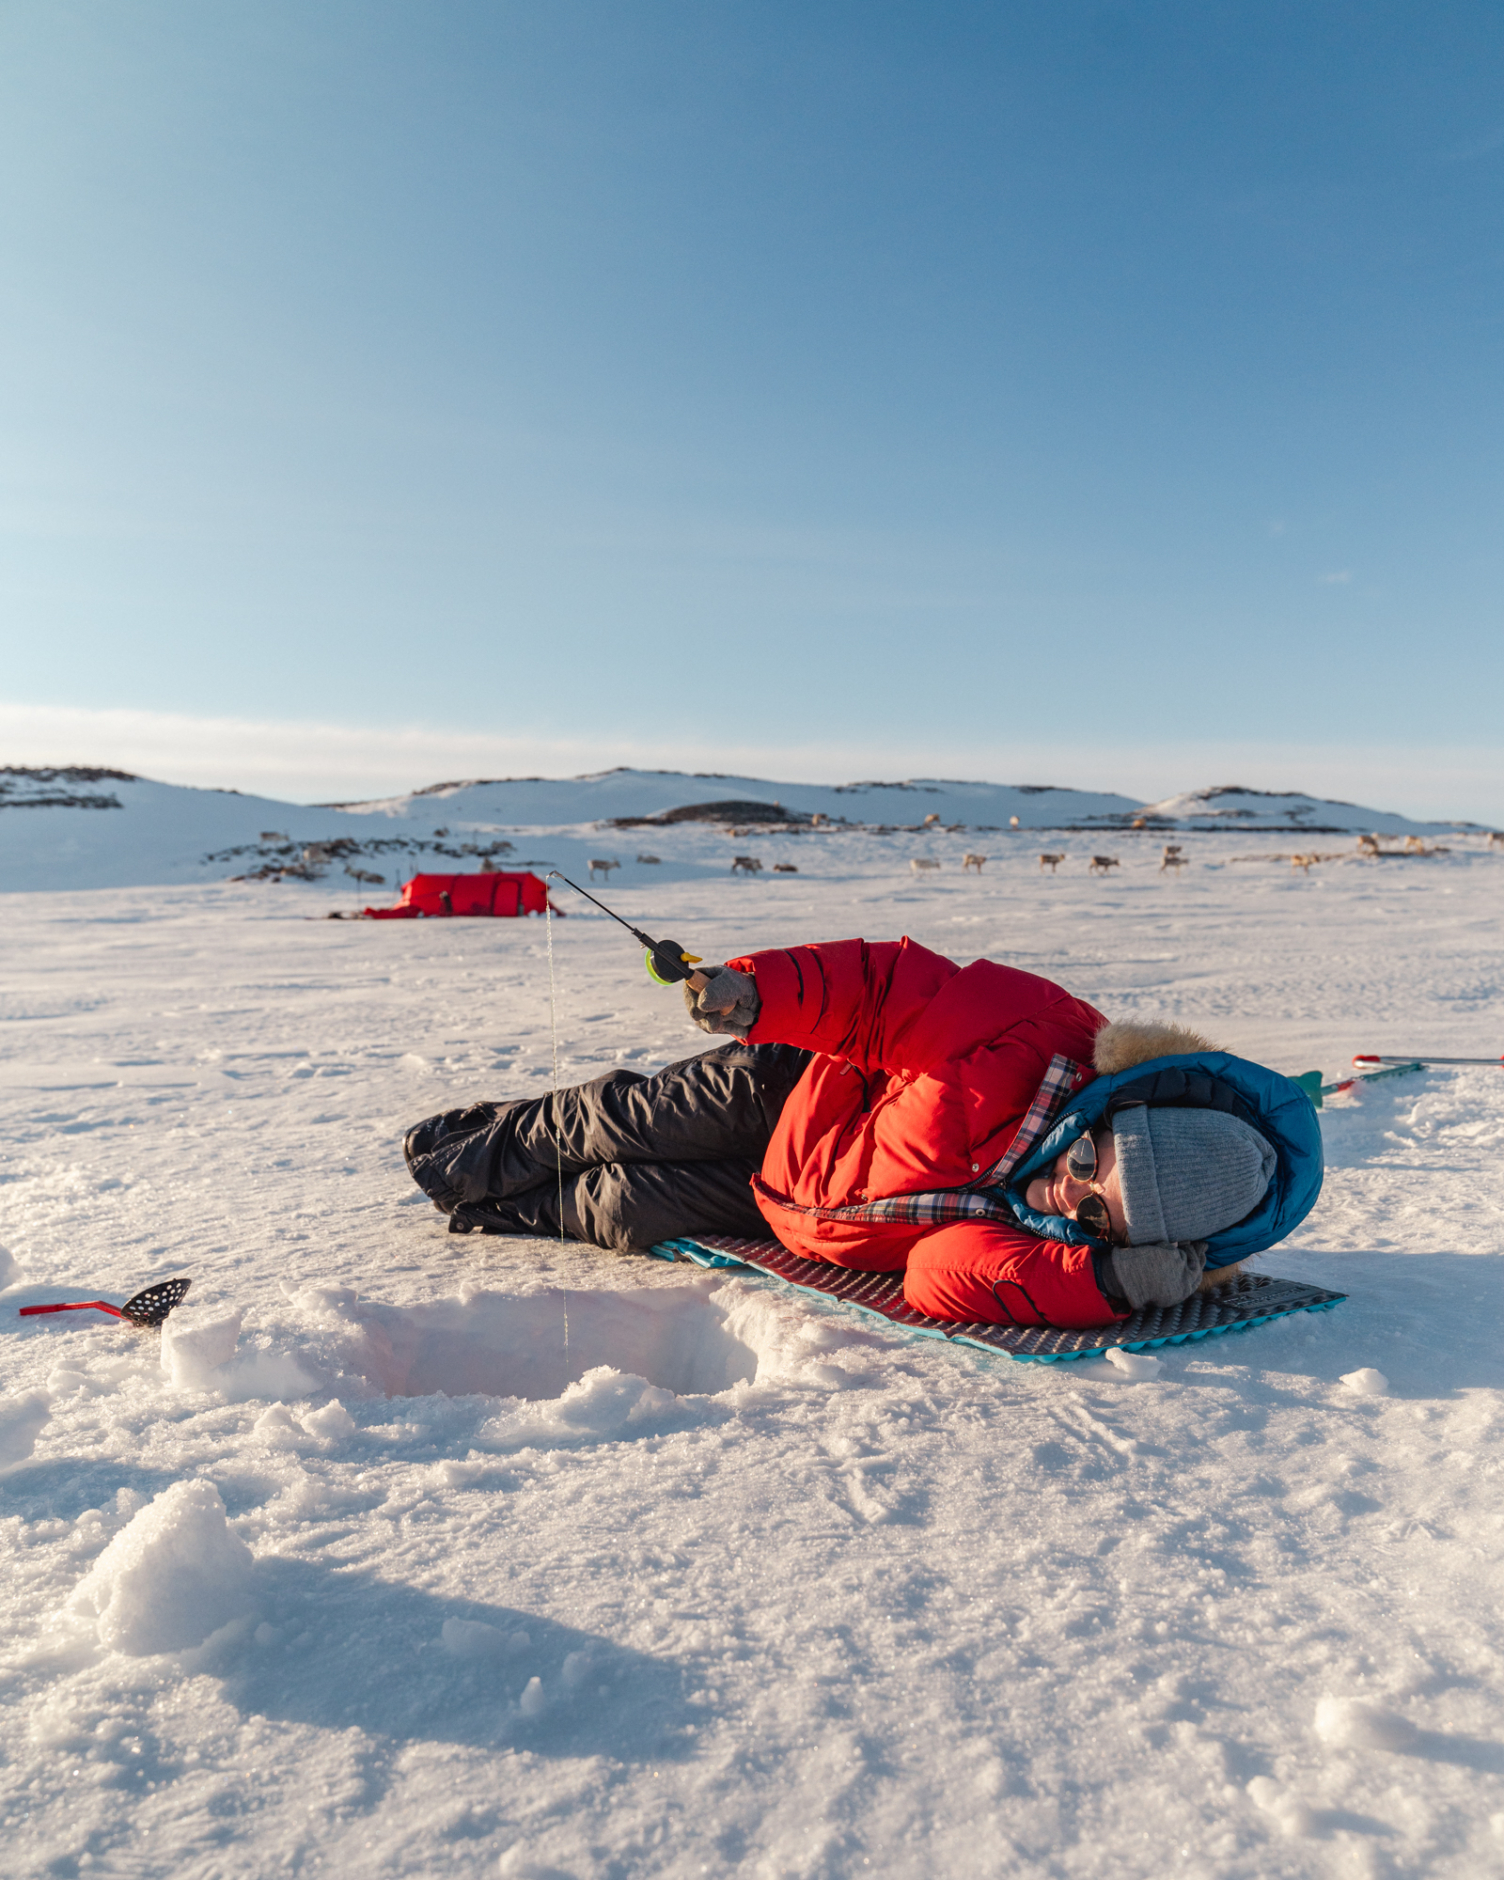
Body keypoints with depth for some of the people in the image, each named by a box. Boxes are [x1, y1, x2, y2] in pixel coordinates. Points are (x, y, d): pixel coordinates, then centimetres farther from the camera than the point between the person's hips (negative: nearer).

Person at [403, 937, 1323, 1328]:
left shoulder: (1064, 1245, -31)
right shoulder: (1031, 1034, -34)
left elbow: (942, 1276, -41)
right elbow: (885, 985, -24)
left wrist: (1115, 1279, -50)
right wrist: (759, 988, -36)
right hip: (790, 1090, -1)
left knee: (622, 1212, 6)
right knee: (615, 1126, 12)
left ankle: (519, 1210, 42)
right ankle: (486, 1149, 46)